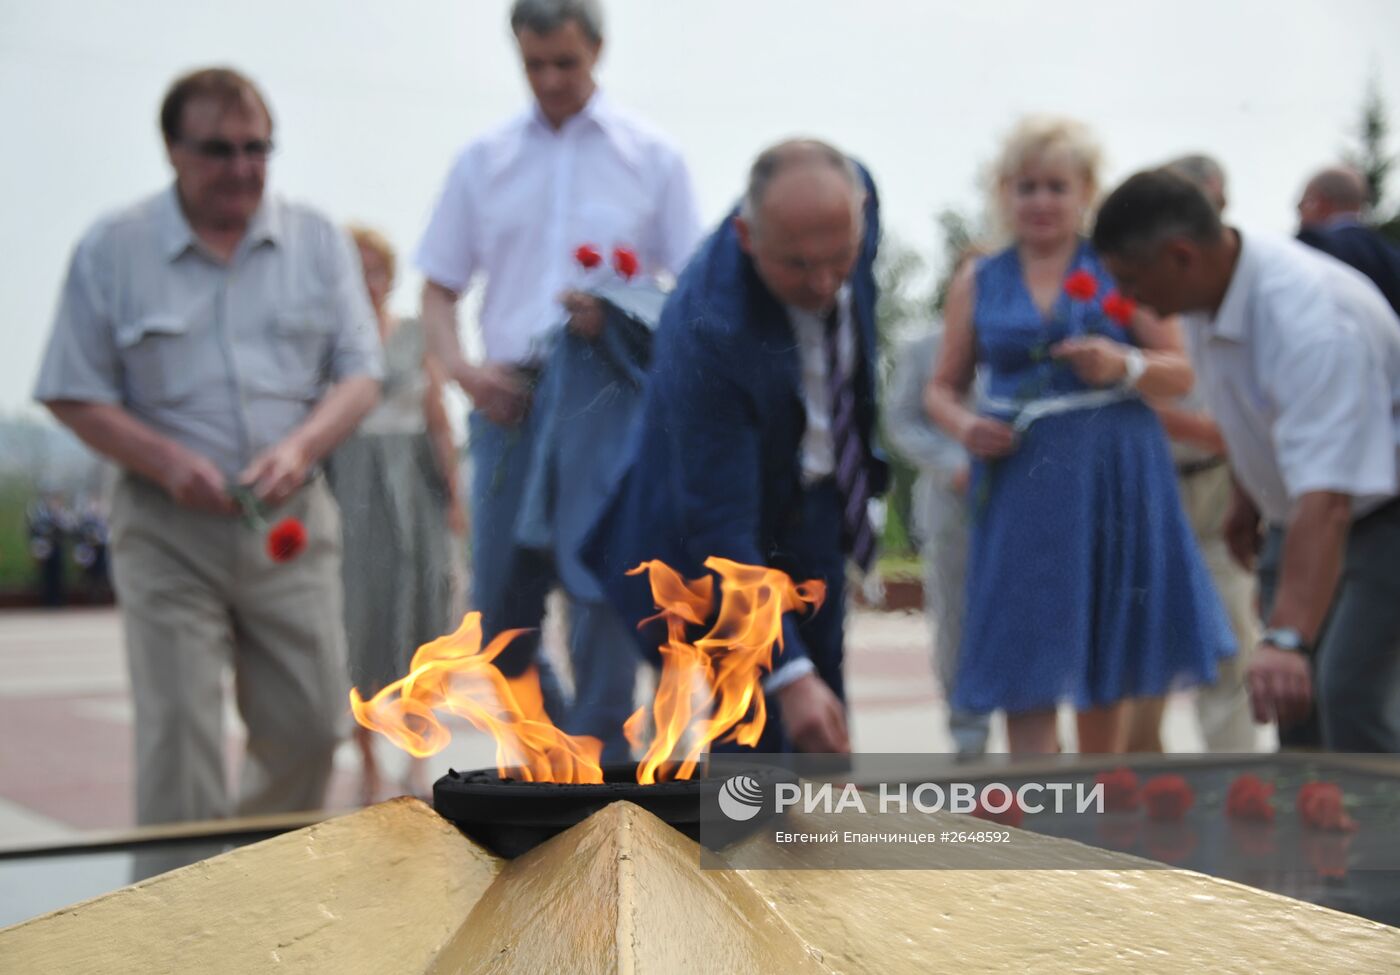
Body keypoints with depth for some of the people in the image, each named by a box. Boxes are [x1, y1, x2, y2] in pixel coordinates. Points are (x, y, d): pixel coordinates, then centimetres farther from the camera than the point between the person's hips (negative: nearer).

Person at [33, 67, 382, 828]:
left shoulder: (317, 243, 7)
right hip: (168, 530, -2)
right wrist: (169, 460, -16)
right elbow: (74, 396, -1)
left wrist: (298, 448, -14)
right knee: (177, 736, -5)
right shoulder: (112, 250, 1)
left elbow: (359, 374, 5)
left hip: (292, 523, 3)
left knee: (310, 726, 6)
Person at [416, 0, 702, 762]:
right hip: (509, 398, 3)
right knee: (500, 607, 5)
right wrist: (461, 367, -4)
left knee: (601, 591, -5)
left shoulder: (651, 157, 8)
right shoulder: (484, 161, 14)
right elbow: (439, 288, 15)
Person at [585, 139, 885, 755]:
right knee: (755, 711, -11)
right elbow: (719, 526, -35)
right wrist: (787, 672, -40)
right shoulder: (707, 328, -38)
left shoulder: (853, 195, -19)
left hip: (819, 504, 7)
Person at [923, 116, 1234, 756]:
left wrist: (1124, 366, -17)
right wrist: (963, 425, -8)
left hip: (1115, 481, 0)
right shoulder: (978, 284, 8)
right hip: (1022, 486, 0)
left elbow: (1181, 373, 2)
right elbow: (943, 386, 13)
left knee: (1109, 664, 12)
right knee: (1027, 666, -7)